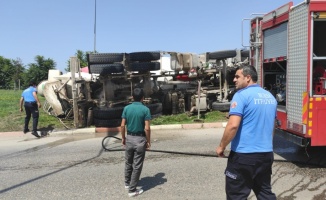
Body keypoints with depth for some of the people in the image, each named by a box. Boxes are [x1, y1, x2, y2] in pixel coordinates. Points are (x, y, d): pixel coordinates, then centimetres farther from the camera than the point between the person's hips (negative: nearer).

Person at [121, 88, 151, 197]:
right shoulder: (145, 109, -12)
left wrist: (123, 138, 12)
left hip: (129, 138, 4)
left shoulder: (126, 108, -1)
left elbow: (122, 125, -1)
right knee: (137, 165, 5)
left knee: (128, 162, 22)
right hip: (140, 139, -4)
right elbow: (147, 128, -15)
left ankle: (127, 183, 39)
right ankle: (132, 190, 11)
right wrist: (148, 141, -3)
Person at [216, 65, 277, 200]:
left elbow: (233, 125, -22)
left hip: (243, 155, -8)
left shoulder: (241, 95, -13)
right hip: (266, 154, 8)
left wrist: (221, 146, -9)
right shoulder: (270, 97, 12)